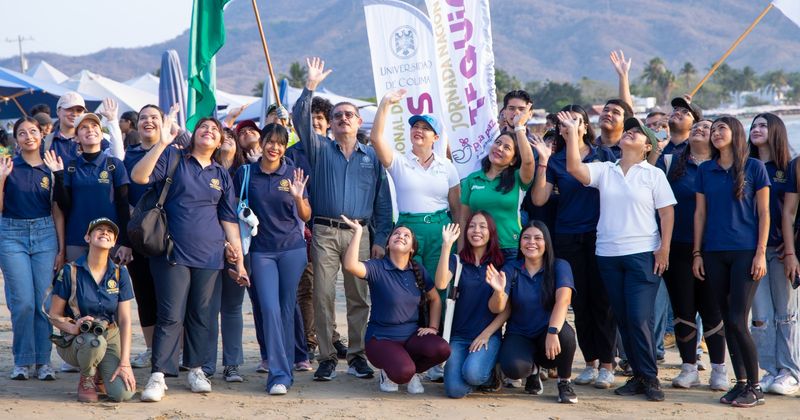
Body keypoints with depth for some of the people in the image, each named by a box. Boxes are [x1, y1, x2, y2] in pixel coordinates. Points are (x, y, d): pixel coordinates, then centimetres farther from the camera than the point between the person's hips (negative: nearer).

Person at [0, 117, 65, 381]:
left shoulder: (51, 168, 6)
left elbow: (57, 211, 7)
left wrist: (61, 249, 2)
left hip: (45, 234, 1)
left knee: (45, 300, -3)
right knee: (23, 302, -5)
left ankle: (43, 361, 6)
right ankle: (22, 361, 7)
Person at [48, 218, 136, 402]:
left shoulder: (120, 273, -3)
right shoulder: (70, 272, -10)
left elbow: (125, 320, -5)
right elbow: (54, 315, -4)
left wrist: (125, 362, -13)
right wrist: (72, 328, -27)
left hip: (110, 337, 2)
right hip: (75, 340, -2)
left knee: (123, 393, -22)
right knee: (94, 342, -40)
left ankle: (100, 372, 14)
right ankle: (86, 379, -5)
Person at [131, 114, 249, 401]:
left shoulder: (222, 175, 13)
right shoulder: (173, 159, 3)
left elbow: (229, 219, 14)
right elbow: (138, 176, -12)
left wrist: (238, 261, 10)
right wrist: (161, 144, -22)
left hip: (209, 254, 4)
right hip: (173, 251, -4)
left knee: (200, 314, 10)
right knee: (171, 315, -8)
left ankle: (195, 369, 22)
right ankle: (158, 376, -7)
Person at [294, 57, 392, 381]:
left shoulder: (372, 157, 12)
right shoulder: (320, 149, 12)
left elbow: (382, 202, 10)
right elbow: (302, 120, -3)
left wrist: (381, 239, 2)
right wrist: (310, 87, -13)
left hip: (359, 234, 1)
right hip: (324, 232, 0)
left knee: (358, 297, 2)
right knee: (323, 296, -3)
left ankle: (357, 355, 9)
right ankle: (327, 358, 2)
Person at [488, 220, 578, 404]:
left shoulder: (559, 266, -5)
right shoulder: (511, 269, 0)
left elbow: (563, 300, -22)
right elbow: (497, 309, -9)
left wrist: (552, 332, -38)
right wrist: (499, 292, -33)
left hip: (547, 332, -1)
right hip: (519, 335, 1)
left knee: (565, 333, -35)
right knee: (513, 368, -31)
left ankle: (564, 382, -5)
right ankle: (532, 370, 11)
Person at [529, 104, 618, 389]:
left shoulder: (604, 156, 4)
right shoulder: (555, 161, 6)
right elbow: (539, 199, -4)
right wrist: (543, 162, -11)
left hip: (600, 236, -2)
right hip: (568, 238, 2)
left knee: (602, 300, -2)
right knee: (580, 301, 6)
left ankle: (606, 365, 2)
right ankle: (590, 362, 15)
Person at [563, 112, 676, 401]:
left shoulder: (653, 174, 2)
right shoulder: (604, 170, 9)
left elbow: (667, 213, 0)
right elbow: (574, 167, -8)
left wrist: (664, 249, -8)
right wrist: (572, 132, -12)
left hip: (643, 255, -4)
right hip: (608, 255, 4)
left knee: (639, 318, -10)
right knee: (622, 319, 7)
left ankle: (650, 378, 1)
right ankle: (638, 375, 15)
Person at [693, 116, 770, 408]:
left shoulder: (754, 168, 0)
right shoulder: (705, 171, 10)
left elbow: (763, 213, -1)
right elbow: (700, 213, 11)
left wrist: (761, 253, -8)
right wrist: (697, 253, 6)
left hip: (746, 252, -4)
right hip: (714, 253, 4)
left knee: (738, 320, -10)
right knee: (728, 320, 6)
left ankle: (754, 387, 1)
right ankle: (740, 383, 14)